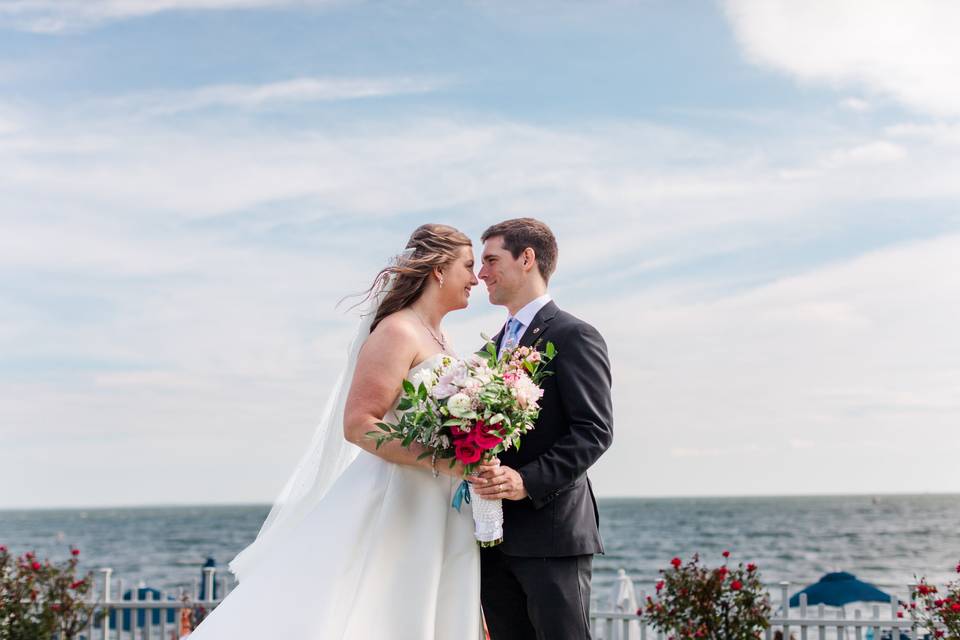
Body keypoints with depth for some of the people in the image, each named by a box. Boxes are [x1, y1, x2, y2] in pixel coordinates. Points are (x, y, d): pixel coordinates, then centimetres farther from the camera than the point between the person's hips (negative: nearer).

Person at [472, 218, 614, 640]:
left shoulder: (573, 336, -6)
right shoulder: (497, 345, 20)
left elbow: (595, 430, -14)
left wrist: (528, 481, -22)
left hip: (552, 534, -8)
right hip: (496, 539, 8)